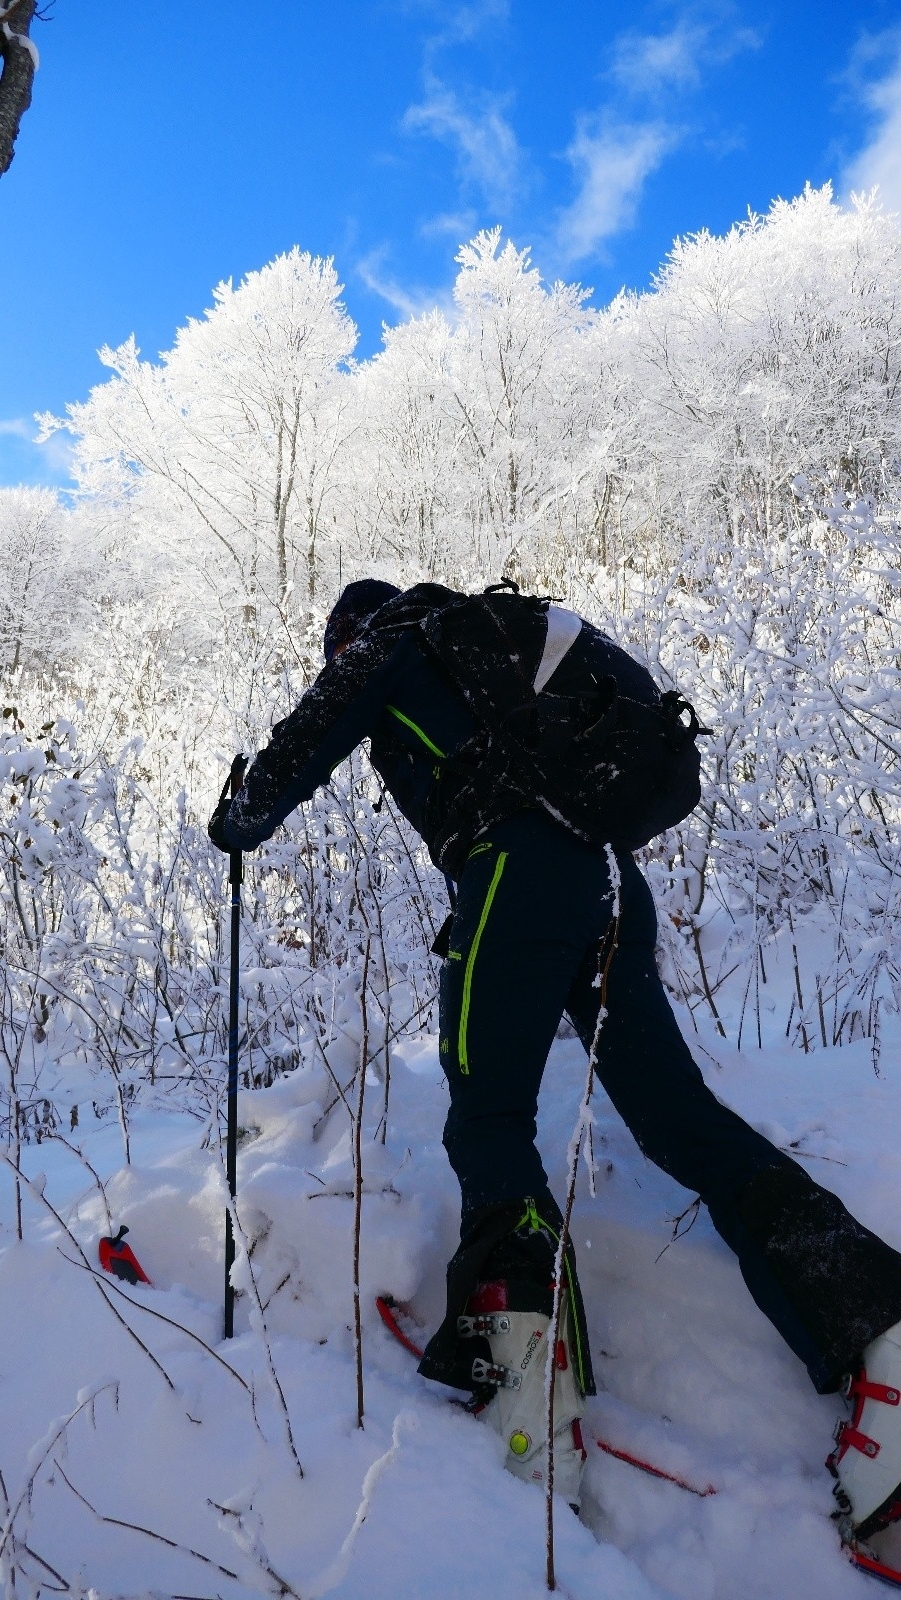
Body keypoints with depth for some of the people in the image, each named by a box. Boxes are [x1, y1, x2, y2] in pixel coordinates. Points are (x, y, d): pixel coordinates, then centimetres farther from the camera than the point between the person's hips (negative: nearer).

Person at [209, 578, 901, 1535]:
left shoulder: (387, 645, 13)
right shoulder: (492, 643, 32)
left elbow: (299, 754, 13)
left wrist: (236, 823, 32)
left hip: (518, 871, -7)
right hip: (610, 878, 7)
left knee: (487, 1117, -3)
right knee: (676, 1115, 2)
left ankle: (525, 1368, -18)